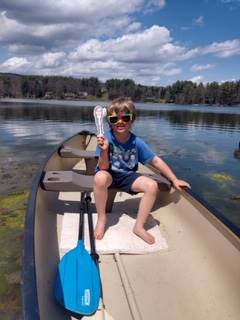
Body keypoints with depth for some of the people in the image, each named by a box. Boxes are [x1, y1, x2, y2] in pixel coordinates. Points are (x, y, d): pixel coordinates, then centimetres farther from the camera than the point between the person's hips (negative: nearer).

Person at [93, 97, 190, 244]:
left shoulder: (137, 142, -12)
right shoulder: (106, 138, -19)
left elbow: (156, 160, -5)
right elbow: (104, 168, -21)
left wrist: (174, 179, -7)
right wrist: (104, 151, -41)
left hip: (128, 176, 3)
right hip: (109, 175, -2)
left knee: (152, 186, -21)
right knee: (100, 177, -37)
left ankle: (139, 226, -3)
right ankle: (101, 218, -10)